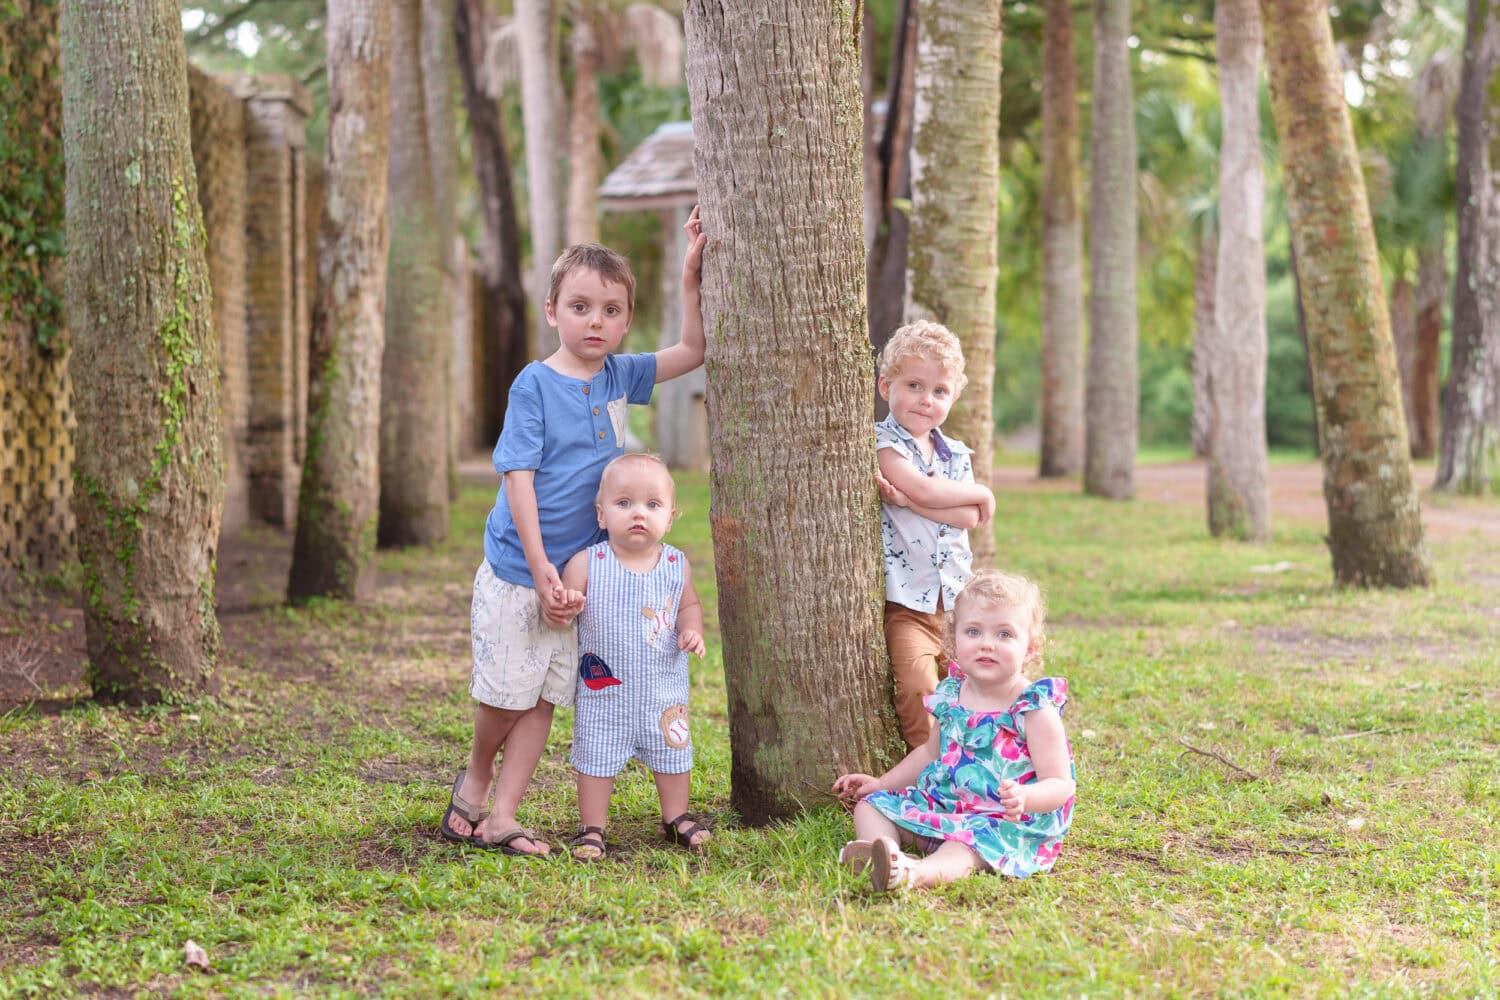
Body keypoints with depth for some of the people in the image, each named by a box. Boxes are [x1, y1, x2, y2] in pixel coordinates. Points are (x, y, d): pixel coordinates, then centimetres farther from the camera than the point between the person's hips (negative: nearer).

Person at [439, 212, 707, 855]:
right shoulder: (535, 384, -11)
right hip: (516, 571, -5)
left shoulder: (618, 377, 5)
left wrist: (691, 277, 0)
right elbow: (518, 477, -15)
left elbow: (693, 351, 12)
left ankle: (500, 819, 10)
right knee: (505, 694, 2)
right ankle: (475, 779, 30)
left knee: (543, 700, 5)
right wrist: (541, 568, -19)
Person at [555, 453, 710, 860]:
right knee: (596, 758, 6)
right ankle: (592, 828, 21)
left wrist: (692, 630, -9)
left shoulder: (676, 565, -5)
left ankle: (676, 817, 36)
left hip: (664, 688, 3)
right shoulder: (586, 564, -15)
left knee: (672, 754, 16)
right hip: (605, 690, -3)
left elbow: (689, 604, 11)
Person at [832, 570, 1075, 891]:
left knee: (972, 842, -38)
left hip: (1003, 822, -8)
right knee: (871, 805, 0)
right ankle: (878, 849, -32)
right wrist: (882, 783, 19)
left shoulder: (1034, 710, -12)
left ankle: (917, 874, -65)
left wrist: (1024, 798, -38)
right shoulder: (951, 696, 7)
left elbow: (1059, 784, -15)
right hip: (940, 804, 8)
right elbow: (931, 752, 27)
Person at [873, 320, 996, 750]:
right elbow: (924, 491, -20)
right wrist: (982, 494, -3)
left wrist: (904, 498, -15)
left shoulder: (956, 455, 13)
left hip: (955, 597, 6)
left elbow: (969, 517, -3)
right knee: (916, 684, -23)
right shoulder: (882, 444, -5)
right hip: (905, 601, -6)